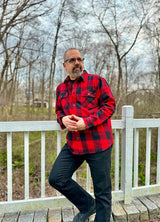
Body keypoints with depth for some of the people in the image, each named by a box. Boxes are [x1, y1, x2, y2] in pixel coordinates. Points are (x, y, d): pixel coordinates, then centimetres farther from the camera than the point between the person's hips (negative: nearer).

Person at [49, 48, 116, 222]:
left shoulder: (96, 80, -2)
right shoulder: (61, 88, 13)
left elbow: (109, 105, -5)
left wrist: (87, 122, -17)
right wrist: (63, 119, -1)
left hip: (98, 143, -5)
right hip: (73, 144, 5)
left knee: (102, 190, 6)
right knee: (56, 178, 5)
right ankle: (87, 205, 27)